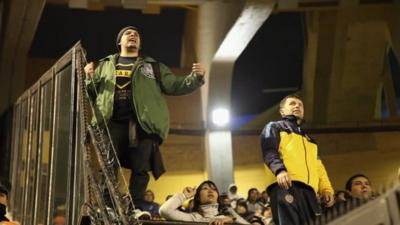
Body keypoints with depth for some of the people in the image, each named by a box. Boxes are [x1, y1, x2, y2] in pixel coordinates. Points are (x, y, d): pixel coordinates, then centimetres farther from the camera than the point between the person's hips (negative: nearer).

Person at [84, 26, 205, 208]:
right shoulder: (105, 65, 21)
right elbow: (92, 93, 19)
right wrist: (89, 78, -3)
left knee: (140, 169, -2)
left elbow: (174, 86, 12)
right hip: (112, 122, 0)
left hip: (142, 123, 0)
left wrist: (195, 78, -5)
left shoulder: (153, 66, 19)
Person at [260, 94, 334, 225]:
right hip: (286, 185, -6)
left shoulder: (309, 140, 39)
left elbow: (318, 167, 30)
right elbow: (269, 151, 1)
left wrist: (326, 189, 11)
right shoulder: (275, 127, 20)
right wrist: (280, 169, -21)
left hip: (309, 190, 7)